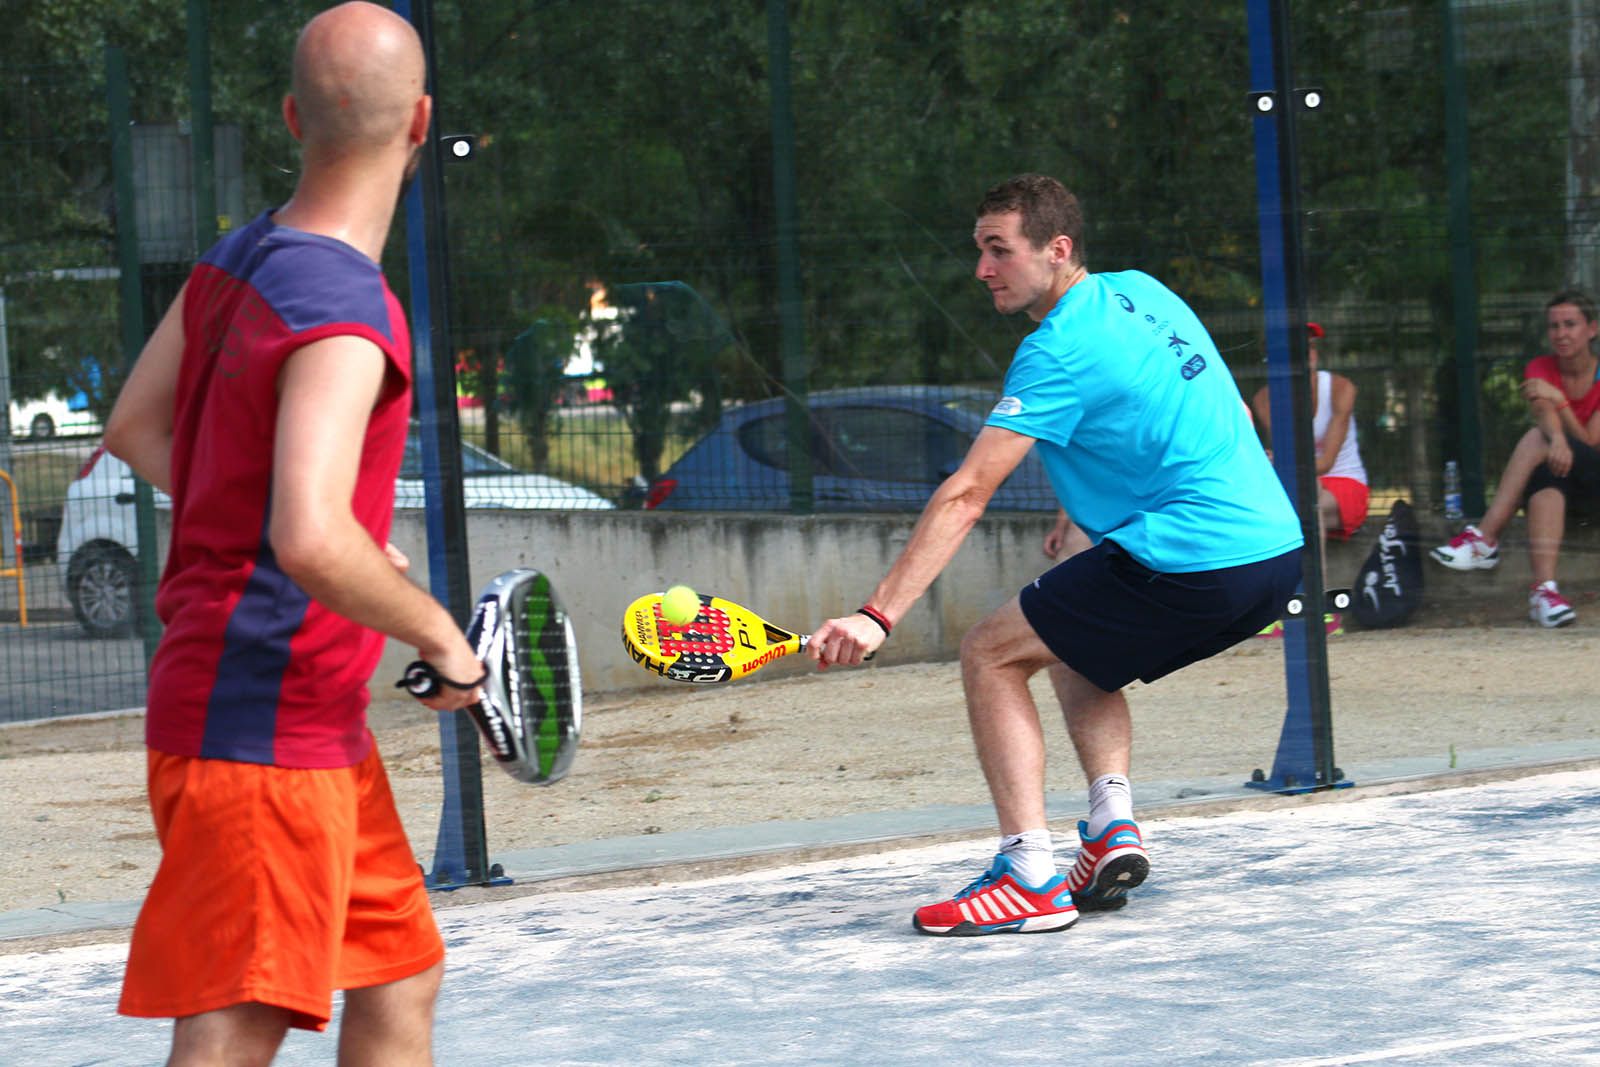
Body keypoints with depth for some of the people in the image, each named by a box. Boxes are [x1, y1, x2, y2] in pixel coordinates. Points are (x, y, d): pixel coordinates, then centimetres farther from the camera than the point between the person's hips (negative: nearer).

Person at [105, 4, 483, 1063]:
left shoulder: (239, 261, 6)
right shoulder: (342, 318, -22)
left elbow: (136, 429, 20)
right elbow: (311, 544, -33)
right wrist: (442, 636, -17)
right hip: (263, 735, -10)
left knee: (400, 981, 17)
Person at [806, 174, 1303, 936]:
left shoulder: (1059, 350, -11)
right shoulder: (1140, 293, 15)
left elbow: (965, 497, -17)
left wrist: (878, 616, -20)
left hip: (1193, 568, -9)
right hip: (1273, 551, 9)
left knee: (991, 653, 1)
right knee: (1073, 651, 28)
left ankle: (1030, 874, -9)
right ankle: (1111, 828, 10)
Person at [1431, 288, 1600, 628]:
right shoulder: (1540, 369, 1)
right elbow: (1545, 417, -22)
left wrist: (1559, 400, -30)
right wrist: (1557, 439, -46)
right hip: (1555, 476, 2)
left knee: (1538, 438, -32)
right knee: (1546, 473, -37)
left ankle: (1485, 536, -42)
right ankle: (1544, 588, -54)